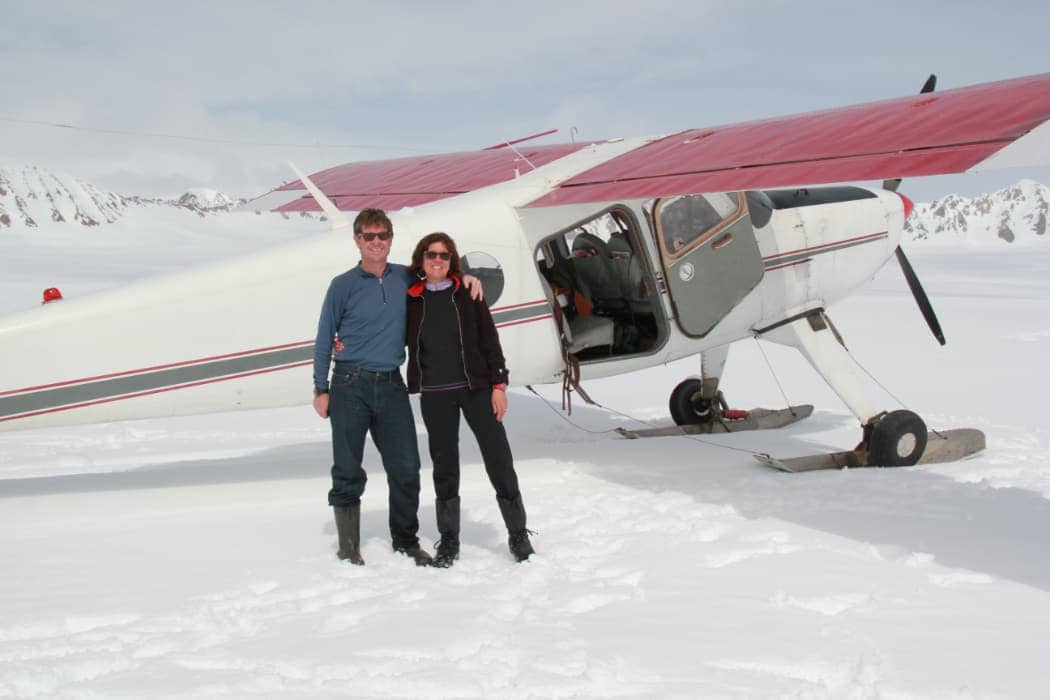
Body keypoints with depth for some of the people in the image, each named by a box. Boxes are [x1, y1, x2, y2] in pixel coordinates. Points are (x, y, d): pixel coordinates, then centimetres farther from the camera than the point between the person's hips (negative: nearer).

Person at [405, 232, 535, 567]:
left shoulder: (467, 293, 0)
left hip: (476, 387, -1)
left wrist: (499, 384, -6)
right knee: (444, 465, 9)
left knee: (498, 458, -2)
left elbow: (489, 339, 0)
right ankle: (449, 540, 19)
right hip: (434, 396, 1)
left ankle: (518, 533, 10)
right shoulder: (411, 300, 3)